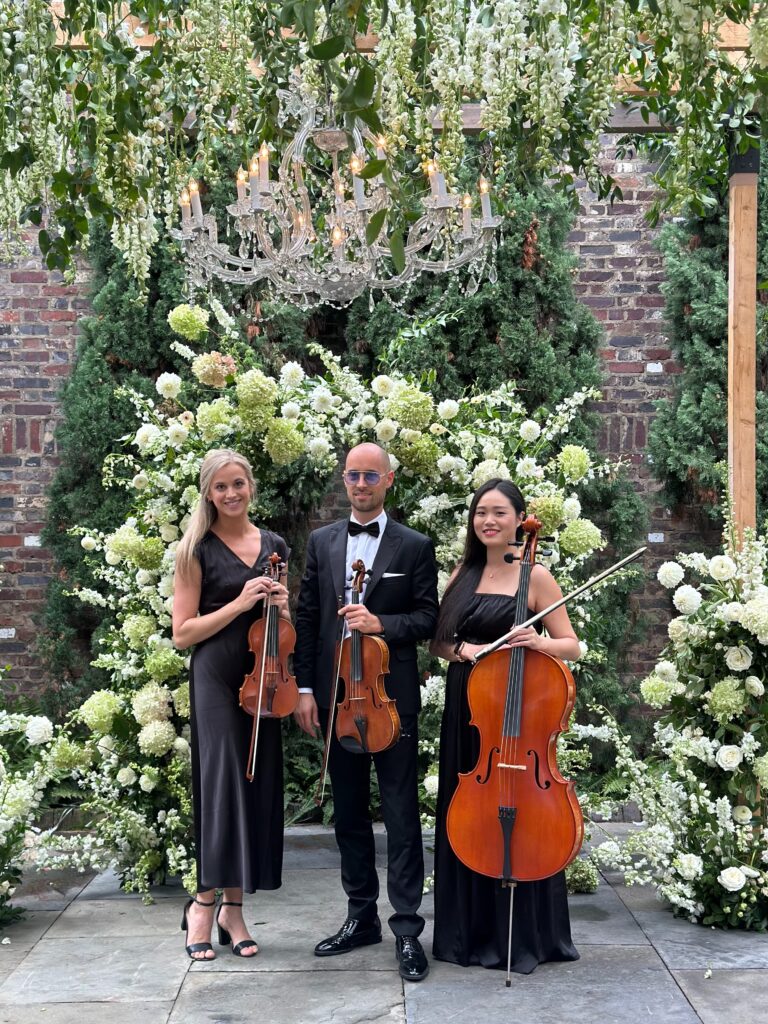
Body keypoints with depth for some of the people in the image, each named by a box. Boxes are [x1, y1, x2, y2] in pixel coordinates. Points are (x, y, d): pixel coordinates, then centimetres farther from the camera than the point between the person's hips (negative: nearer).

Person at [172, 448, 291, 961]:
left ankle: (234, 907, 16)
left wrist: (282, 607, -2)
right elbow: (183, 632, -6)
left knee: (260, 789, 5)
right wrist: (239, 603, -15)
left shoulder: (274, 546, 12)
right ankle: (204, 903, 4)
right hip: (218, 678, -5)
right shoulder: (199, 550, -2)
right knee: (225, 784, -10)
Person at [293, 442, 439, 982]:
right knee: (349, 812, 13)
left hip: (393, 698, -3)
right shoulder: (321, 542, 8)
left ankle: (408, 928, 6)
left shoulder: (415, 546, 0)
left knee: (402, 815, -1)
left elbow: (427, 617, -2)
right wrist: (306, 688, 0)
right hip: (336, 696, 4)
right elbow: (307, 618, 7)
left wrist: (382, 624, -20)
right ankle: (361, 917, 25)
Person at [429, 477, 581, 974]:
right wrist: (461, 649, -10)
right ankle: (470, 931, 22)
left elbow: (571, 645, -3)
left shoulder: (535, 576, -3)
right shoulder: (464, 574, 10)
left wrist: (539, 641, -23)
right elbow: (438, 642, 11)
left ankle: (523, 936, 14)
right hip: (465, 710, 5)